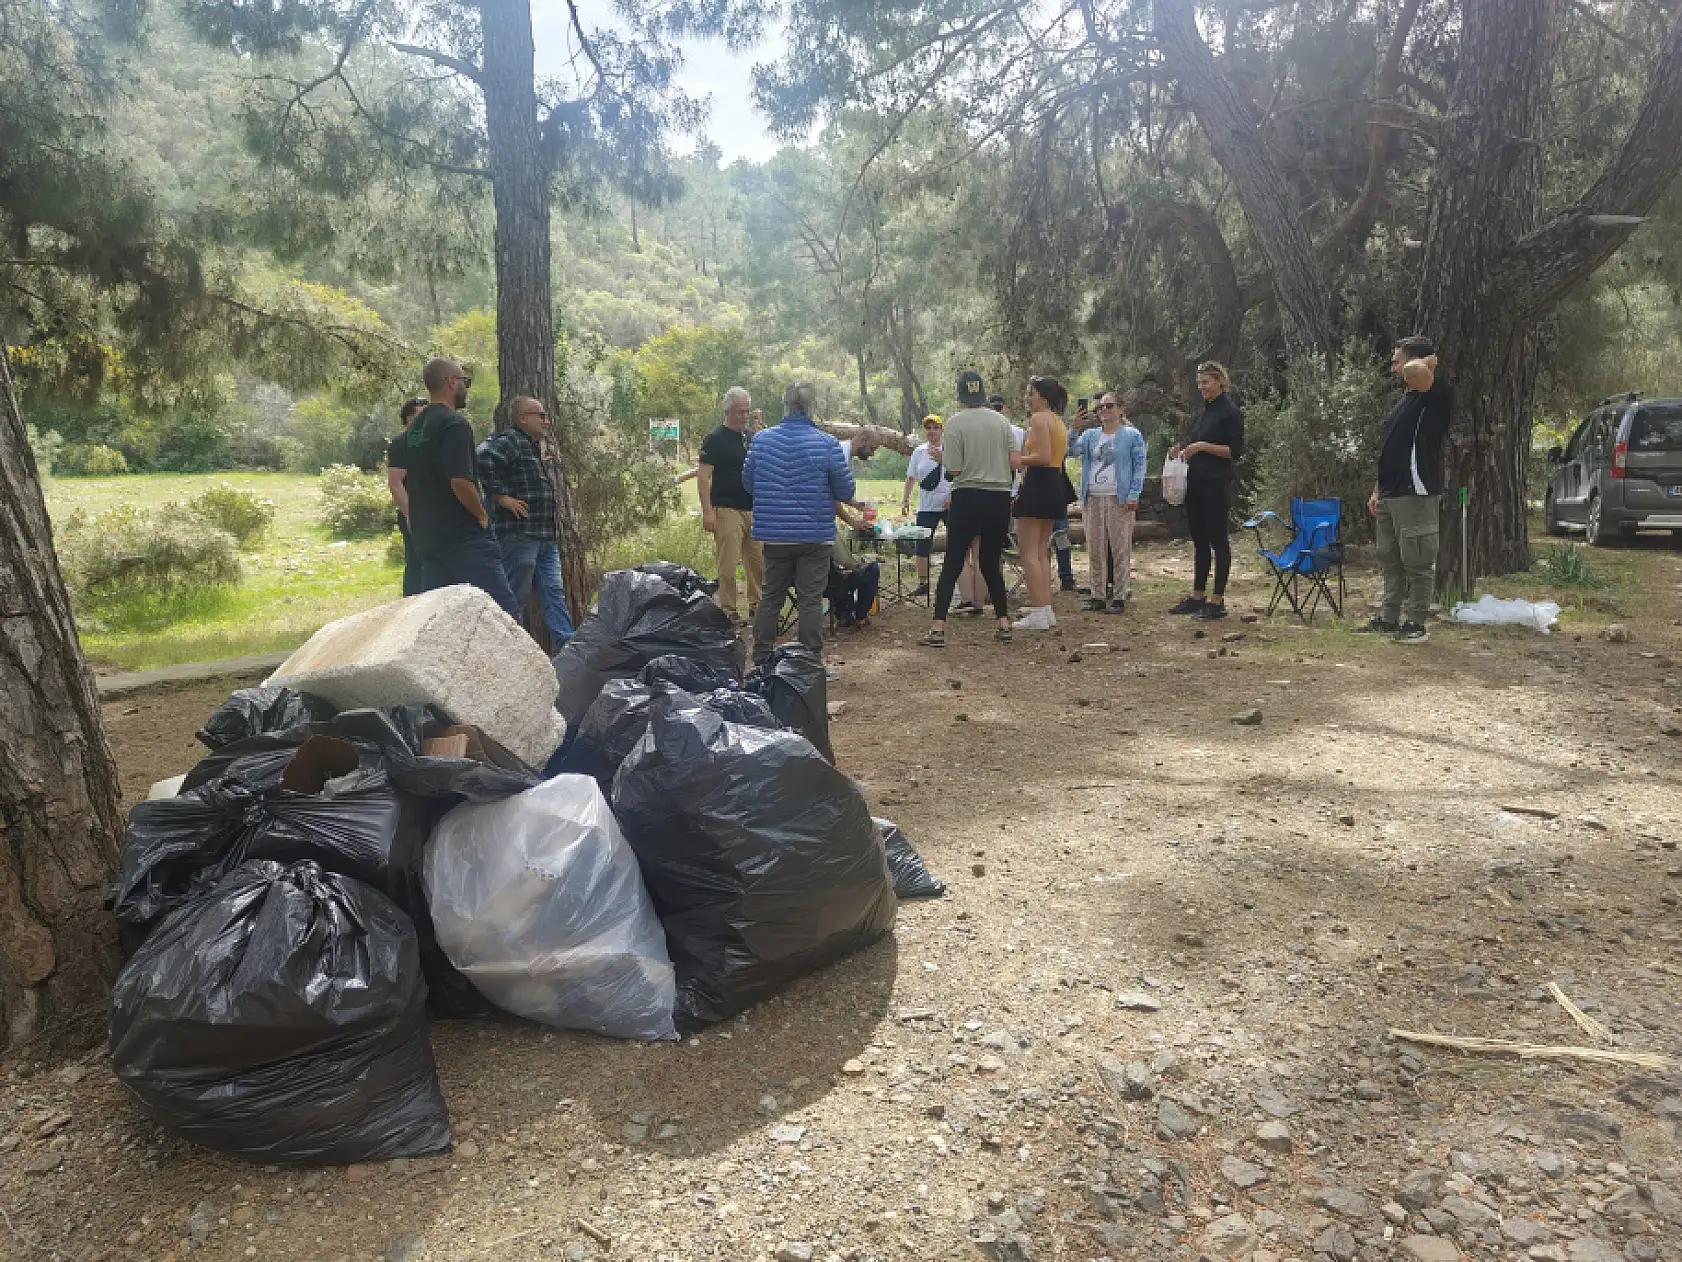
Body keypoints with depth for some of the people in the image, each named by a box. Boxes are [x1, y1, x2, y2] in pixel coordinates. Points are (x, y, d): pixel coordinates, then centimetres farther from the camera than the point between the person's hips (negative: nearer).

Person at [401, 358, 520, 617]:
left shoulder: (413, 427, 15)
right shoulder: (454, 423, -13)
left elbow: (406, 481, 22)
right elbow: (460, 481, -22)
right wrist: (482, 515, -8)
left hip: (427, 535, 9)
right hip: (465, 537, -9)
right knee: (504, 614, -9)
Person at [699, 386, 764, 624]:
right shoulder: (715, 440, -5)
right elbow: (704, 478, -10)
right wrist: (707, 511, -18)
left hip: (752, 509, 6)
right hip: (726, 510, -6)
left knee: (758, 562, 8)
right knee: (728, 565, -5)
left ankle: (757, 604, 20)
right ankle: (728, 610, 2)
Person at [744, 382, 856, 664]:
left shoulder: (761, 440, -2)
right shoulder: (827, 444, -11)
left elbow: (748, 483, 8)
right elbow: (846, 492, -6)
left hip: (774, 534, 3)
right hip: (815, 535, -3)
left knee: (770, 597, 14)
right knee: (810, 600, 4)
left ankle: (760, 660, 21)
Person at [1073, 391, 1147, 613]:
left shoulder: (1132, 435, 5)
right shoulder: (1090, 435, 16)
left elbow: (1139, 466, 0)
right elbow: (1073, 450, -1)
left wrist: (1133, 495, -10)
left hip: (1119, 499, -4)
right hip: (1093, 499, 4)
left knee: (1120, 549, -3)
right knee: (1095, 549, 6)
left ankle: (1119, 597, 2)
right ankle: (1097, 596, 13)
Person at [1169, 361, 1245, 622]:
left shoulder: (1230, 412, -8)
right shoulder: (1203, 412, 16)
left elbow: (1235, 451, -14)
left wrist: (1203, 446, -20)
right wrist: (1184, 450, 5)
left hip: (1217, 484, -8)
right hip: (1196, 483, 8)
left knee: (1218, 540, -3)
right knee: (1200, 540, 12)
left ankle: (1218, 601, 1)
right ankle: (1197, 596, 18)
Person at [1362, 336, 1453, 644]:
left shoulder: (1437, 393, -9)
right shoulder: (1406, 399, 19)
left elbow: (1413, 371, -33)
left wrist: (1428, 361, -11)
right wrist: (1378, 489, 17)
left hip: (1415, 493, -9)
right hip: (1390, 493, 10)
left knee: (1417, 562, -2)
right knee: (1390, 560, 14)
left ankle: (1417, 625, 4)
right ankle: (1388, 619, 23)